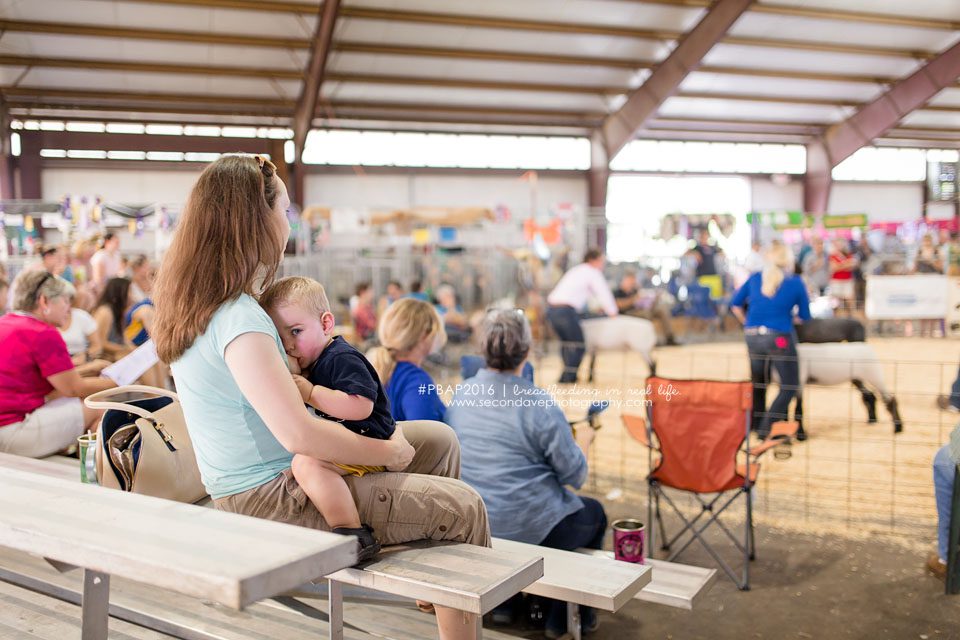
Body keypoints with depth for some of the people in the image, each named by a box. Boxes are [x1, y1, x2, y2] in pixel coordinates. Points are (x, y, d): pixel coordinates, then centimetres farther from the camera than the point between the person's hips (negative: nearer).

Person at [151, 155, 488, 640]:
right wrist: (387, 451, -18)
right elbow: (298, 434, -32)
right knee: (463, 507, -8)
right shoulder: (239, 319, -27)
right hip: (271, 502, -10)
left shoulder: (197, 302, 5)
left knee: (439, 439, 15)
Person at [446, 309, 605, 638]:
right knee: (594, 514, 25)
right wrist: (583, 439, 7)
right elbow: (575, 476, -12)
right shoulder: (538, 404, -21)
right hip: (528, 530, -6)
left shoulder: (460, 394, -4)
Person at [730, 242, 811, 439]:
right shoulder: (796, 282, 0)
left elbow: (735, 305, 13)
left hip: (753, 337, 5)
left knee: (758, 383, 22)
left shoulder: (755, 279, 9)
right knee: (789, 386, 5)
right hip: (780, 338, -5)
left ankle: (756, 424, 29)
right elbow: (805, 316, 7)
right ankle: (766, 427, -4)